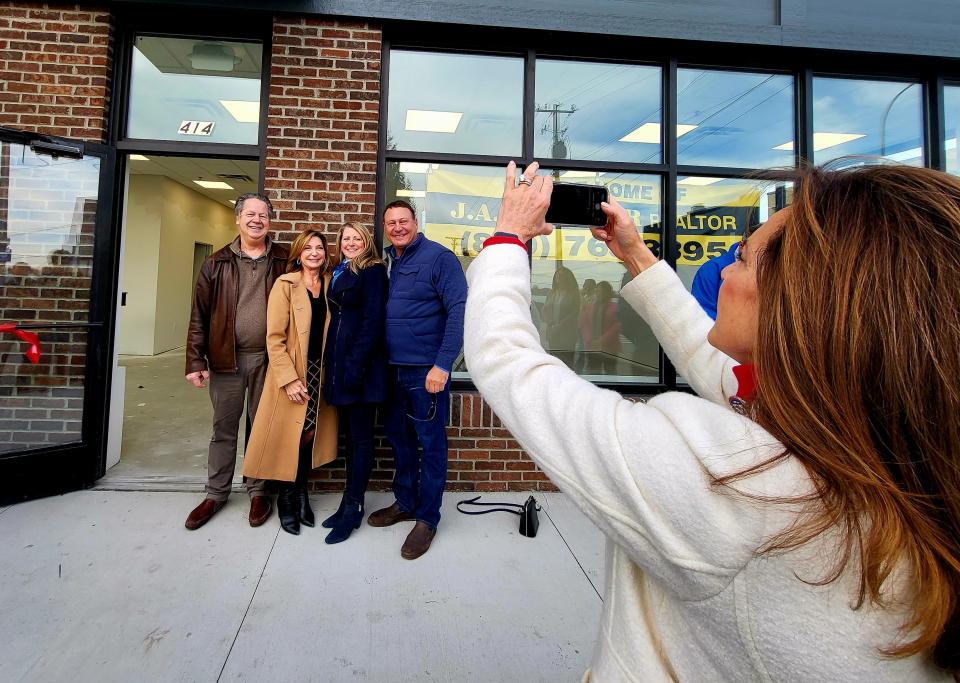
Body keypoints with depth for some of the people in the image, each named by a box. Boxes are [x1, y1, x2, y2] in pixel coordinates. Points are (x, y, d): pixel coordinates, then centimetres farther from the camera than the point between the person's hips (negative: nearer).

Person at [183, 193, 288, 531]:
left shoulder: (283, 262, 1)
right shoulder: (217, 263, 4)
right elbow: (199, 315, 3)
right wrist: (195, 360, -3)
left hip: (268, 358, -1)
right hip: (226, 358, 1)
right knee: (223, 429, 13)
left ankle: (258, 491, 26)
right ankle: (216, 494, 29)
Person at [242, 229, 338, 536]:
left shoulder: (330, 285, 7)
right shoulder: (285, 285, -6)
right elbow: (274, 337, -10)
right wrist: (289, 379, -16)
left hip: (319, 372, 4)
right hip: (291, 374, -3)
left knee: (310, 435, 7)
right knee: (291, 437, 4)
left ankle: (300, 494, 26)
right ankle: (287, 500, 23)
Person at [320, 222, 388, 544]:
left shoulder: (372, 271, -4)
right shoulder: (339, 273, 20)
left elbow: (373, 320, -14)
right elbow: (335, 319, 18)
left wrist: (356, 363, -20)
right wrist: (331, 362, 10)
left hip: (361, 365, -8)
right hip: (338, 363, 8)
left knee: (360, 437, 1)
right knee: (351, 435, 13)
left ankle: (353, 507, 12)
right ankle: (349, 502, 24)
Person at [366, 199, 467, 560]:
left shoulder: (438, 257, -10)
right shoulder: (388, 261, 12)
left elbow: (458, 310, -16)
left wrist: (442, 364, -21)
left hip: (427, 369, -7)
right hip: (393, 368, 7)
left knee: (430, 443, 3)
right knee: (398, 436, 17)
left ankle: (427, 518, 18)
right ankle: (405, 502, 35)